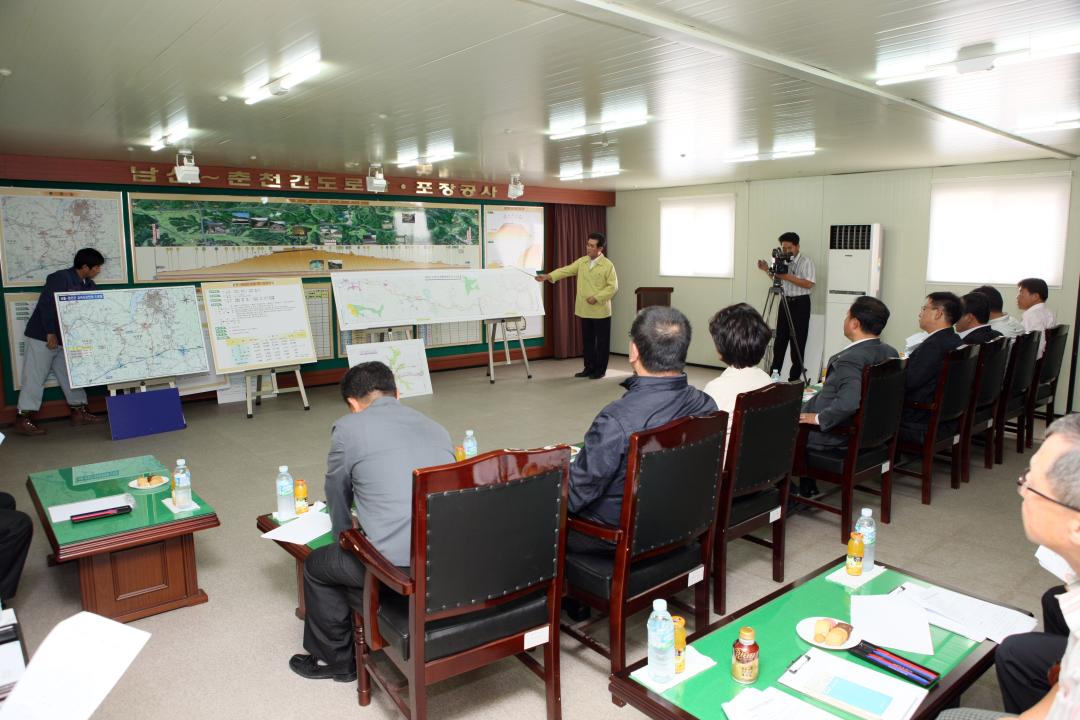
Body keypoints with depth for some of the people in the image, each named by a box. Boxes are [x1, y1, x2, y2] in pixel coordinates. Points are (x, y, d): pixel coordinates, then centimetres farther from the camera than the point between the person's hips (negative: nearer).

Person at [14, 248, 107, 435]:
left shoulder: (88, 285, 7)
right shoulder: (60, 278, -17)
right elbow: (46, 306, -22)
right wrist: (51, 334, -23)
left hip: (66, 338, 8)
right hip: (43, 336, -8)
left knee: (71, 375, 9)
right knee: (35, 377, -3)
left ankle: (79, 412, 14)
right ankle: (23, 419, 2)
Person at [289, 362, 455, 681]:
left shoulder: (347, 429, 2)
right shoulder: (436, 427, 18)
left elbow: (337, 498, 16)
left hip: (399, 565, -6)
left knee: (317, 565, 23)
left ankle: (336, 659, 40)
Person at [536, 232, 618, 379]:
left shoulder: (608, 265, -10)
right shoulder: (582, 261, 6)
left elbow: (613, 287, -11)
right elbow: (566, 270, 0)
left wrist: (597, 297, -18)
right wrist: (548, 276, -13)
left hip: (601, 311, -5)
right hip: (585, 310, 5)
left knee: (602, 341, 4)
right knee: (587, 340, 12)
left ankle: (600, 369, 14)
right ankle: (589, 368, 22)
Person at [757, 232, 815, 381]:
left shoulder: (806, 262, -9)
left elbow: (808, 284, -19)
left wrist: (787, 276, -23)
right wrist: (768, 270, 4)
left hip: (800, 303, -6)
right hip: (785, 302, 6)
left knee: (797, 341, 0)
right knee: (780, 339, 6)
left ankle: (795, 378, 6)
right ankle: (774, 374, 11)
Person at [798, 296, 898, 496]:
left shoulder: (850, 359, -29)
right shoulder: (890, 352, -1)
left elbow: (848, 403, -40)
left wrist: (818, 418, -23)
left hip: (837, 436, -9)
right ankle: (806, 486, 30)